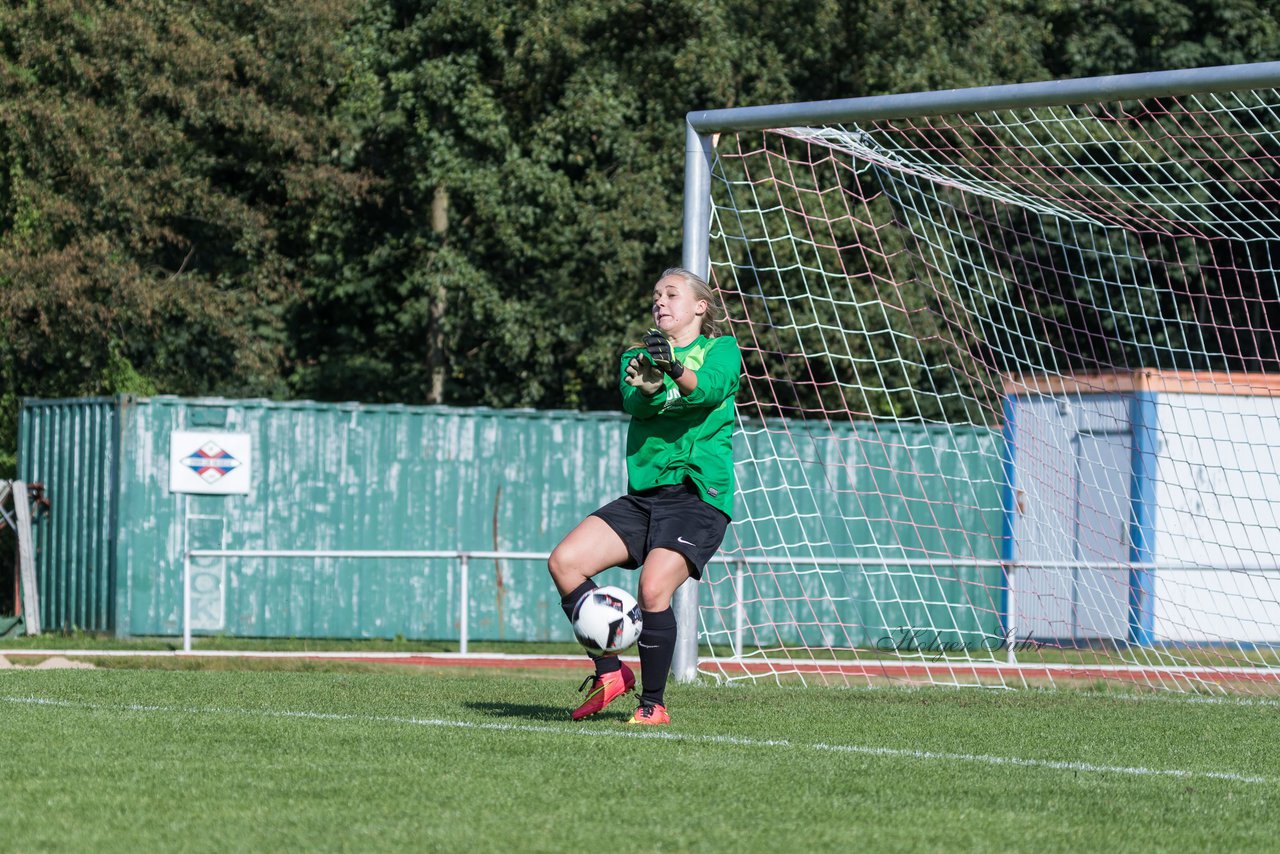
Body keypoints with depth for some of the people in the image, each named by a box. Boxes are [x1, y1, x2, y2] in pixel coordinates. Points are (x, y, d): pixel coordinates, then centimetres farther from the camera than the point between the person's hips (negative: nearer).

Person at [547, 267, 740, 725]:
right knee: (565, 560, -10)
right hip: (644, 494, 6)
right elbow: (634, 404, -5)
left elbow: (712, 387, -19)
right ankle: (610, 672, 1)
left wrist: (676, 367, -41)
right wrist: (647, 387, -30)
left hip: (698, 496, -5)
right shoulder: (639, 356, 17)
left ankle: (653, 704, -7)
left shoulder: (721, 350, 5)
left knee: (653, 590, -23)